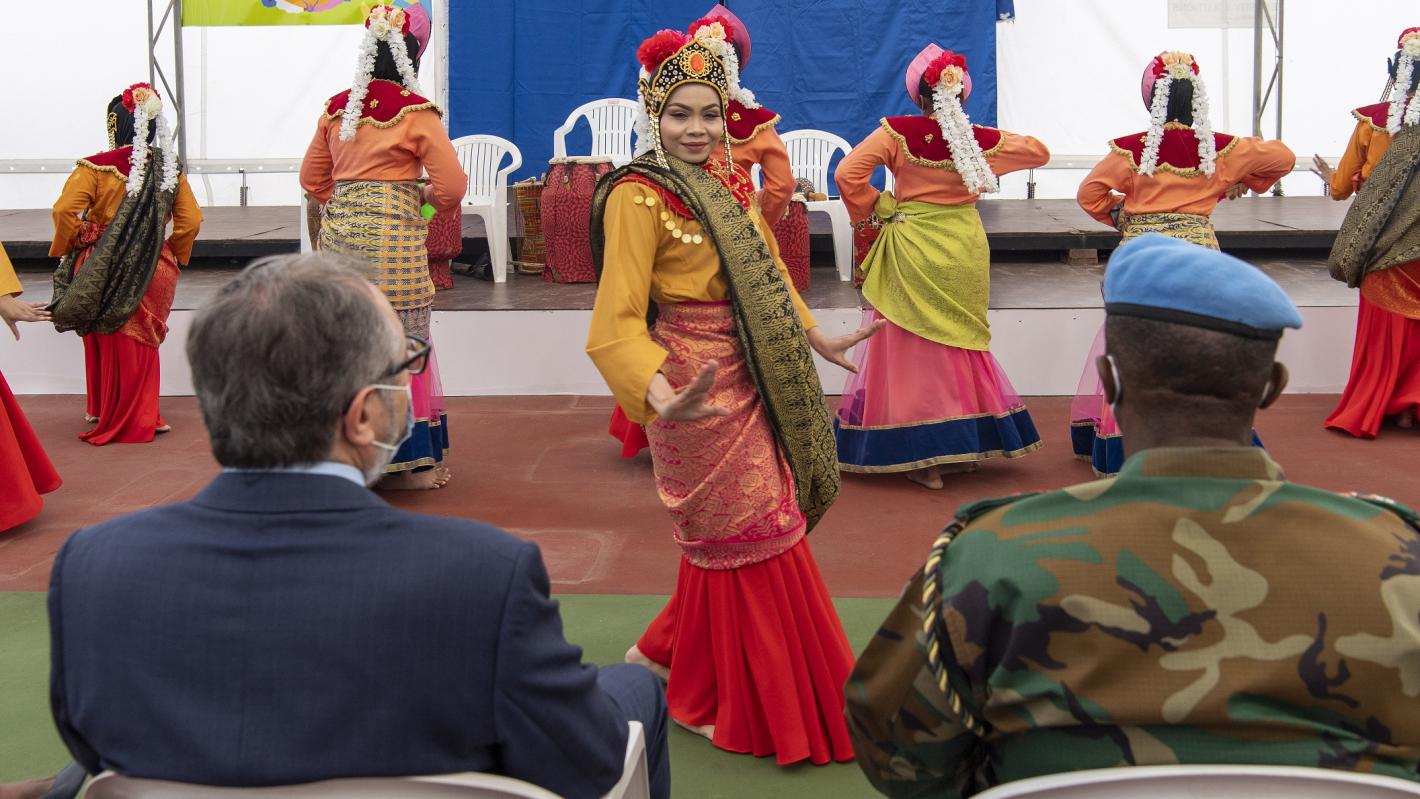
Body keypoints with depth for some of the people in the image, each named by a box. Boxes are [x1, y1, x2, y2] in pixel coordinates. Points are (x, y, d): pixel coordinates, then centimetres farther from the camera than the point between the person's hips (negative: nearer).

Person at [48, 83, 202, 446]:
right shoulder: (169, 169, 0)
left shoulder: (97, 167, -12)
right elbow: (190, 220, 0)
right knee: (141, 344, 15)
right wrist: (176, 256, 14)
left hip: (106, 271, -3)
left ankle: (104, 411, 25)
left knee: (109, 345, 13)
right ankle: (140, 418, 20)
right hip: (153, 273, 3)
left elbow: (65, 210, -19)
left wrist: (69, 246, -2)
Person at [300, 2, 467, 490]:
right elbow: (453, 186, -9)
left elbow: (311, 178, 17)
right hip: (392, 239, -6)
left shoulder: (336, 109, 10)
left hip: (339, 235, 6)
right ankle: (404, 463, 6)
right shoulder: (416, 112, -6)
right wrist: (426, 195, 10)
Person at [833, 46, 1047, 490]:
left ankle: (925, 460, 1)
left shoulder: (897, 133, -11)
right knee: (961, 342, 18)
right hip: (965, 249, 3)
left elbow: (848, 173, -17)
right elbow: (1039, 152, 13)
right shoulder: (981, 139, -2)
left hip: (913, 250, -3)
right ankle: (967, 447, 24)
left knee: (916, 346, 3)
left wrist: (876, 208, -3)